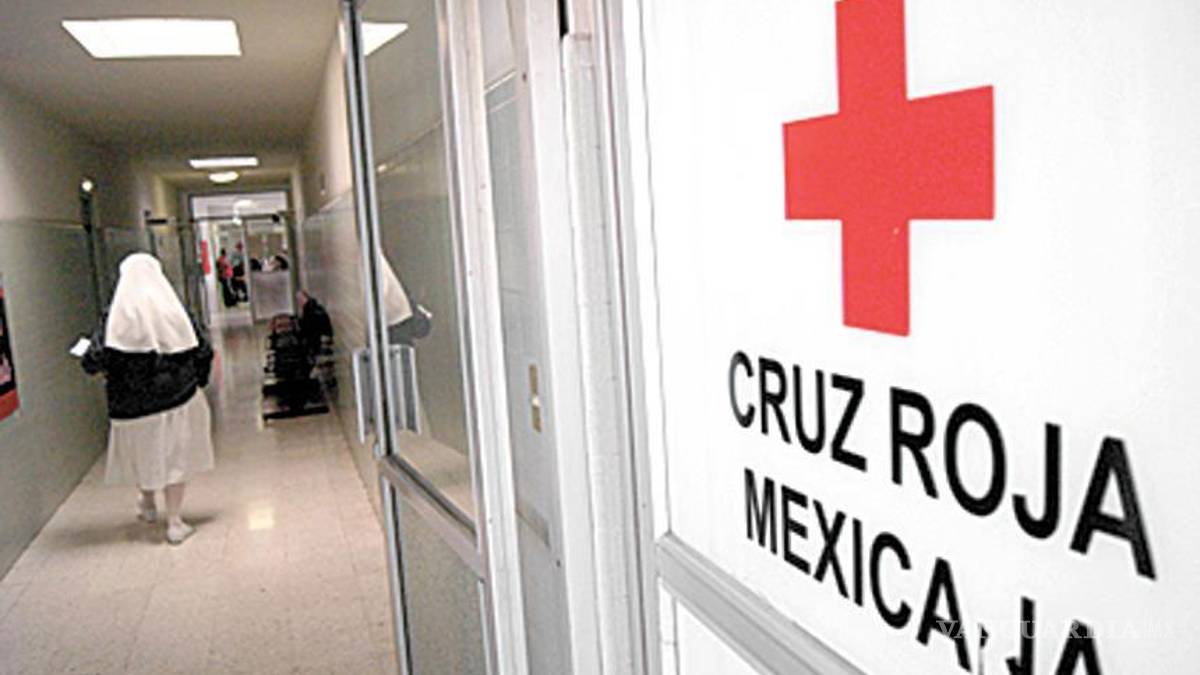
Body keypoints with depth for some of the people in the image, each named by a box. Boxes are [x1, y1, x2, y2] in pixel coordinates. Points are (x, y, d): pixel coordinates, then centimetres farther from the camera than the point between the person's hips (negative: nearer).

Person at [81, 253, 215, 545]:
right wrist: (195, 382, 10)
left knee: (142, 453, 21)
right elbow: (203, 351, -5)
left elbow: (94, 361, -14)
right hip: (177, 397, 1)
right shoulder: (175, 311, -7)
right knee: (175, 455, 11)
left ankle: (147, 504, 43)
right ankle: (175, 522, 14)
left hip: (133, 402, 0)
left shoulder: (115, 317, -11)